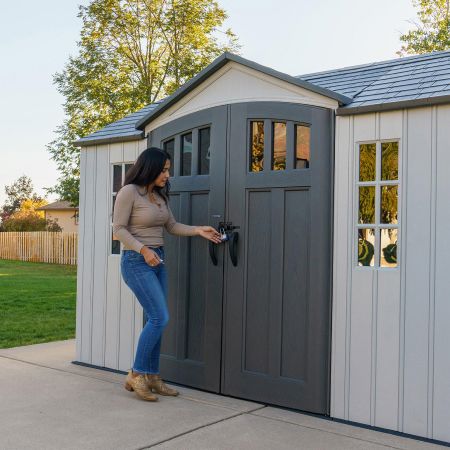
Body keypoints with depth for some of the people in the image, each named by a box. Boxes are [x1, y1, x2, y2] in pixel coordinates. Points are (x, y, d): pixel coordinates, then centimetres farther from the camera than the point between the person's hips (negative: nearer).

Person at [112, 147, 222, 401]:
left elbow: (172, 226, 15)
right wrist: (143, 249, -21)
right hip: (137, 261, -8)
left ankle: (152, 377, 16)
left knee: (157, 320, 7)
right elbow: (119, 228, -12)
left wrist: (198, 230, 3)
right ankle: (136, 375, 0)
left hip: (158, 261, 8)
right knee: (160, 318, -13)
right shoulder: (129, 192, -10)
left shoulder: (160, 194, 11)